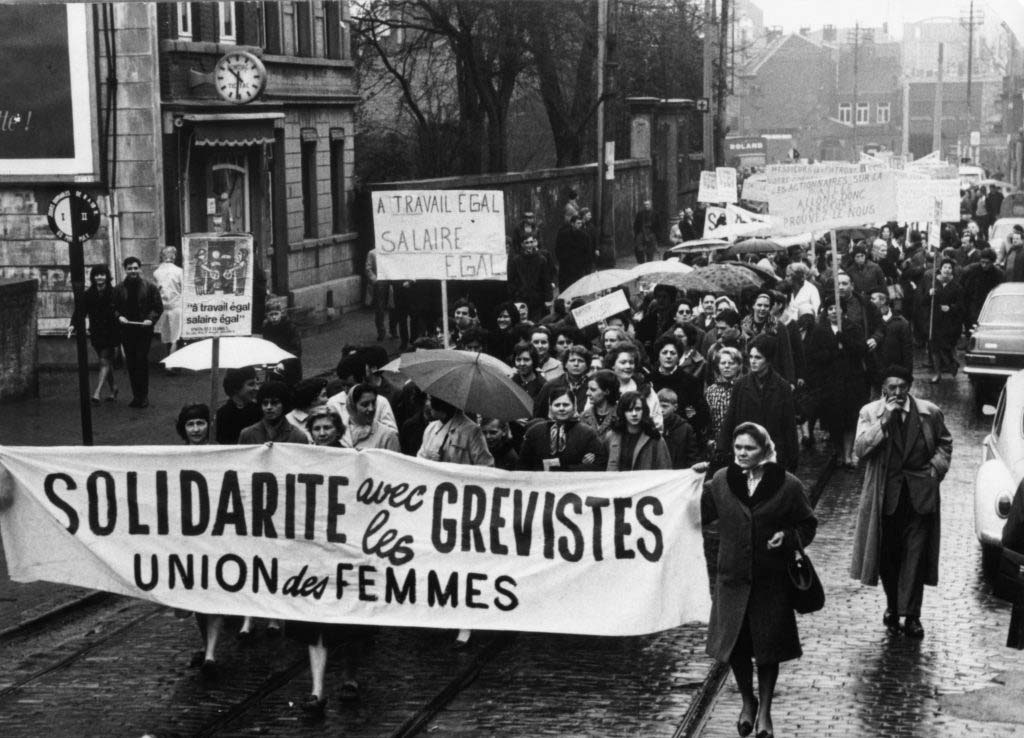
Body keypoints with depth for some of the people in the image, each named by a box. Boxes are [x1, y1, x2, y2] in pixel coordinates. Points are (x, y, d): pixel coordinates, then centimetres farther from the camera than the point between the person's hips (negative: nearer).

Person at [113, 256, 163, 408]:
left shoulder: (150, 287, 0)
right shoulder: (119, 289, 7)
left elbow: (158, 307, 2)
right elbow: (114, 308, 13)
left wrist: (151, 319, -14)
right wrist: (119, 316, -8)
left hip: (144, 330, -3)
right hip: (126, 331, 3)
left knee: (142, 361, -8)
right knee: (130, 364, 6)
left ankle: (143, 396, 0)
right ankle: (136, 395, 15)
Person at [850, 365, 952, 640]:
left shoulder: (929, 412, -2)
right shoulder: (870, 413, -4)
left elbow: (944, 443, 14)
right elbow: (861, 449, -16)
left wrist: (936, 468, -2)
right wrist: (884, 421, -23)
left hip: (920, 494, 0)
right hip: (885, 494, 0)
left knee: (915, 554, -2)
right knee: (887, 554, 9)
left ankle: (910, 614, 3)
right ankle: (892, 606, 27)